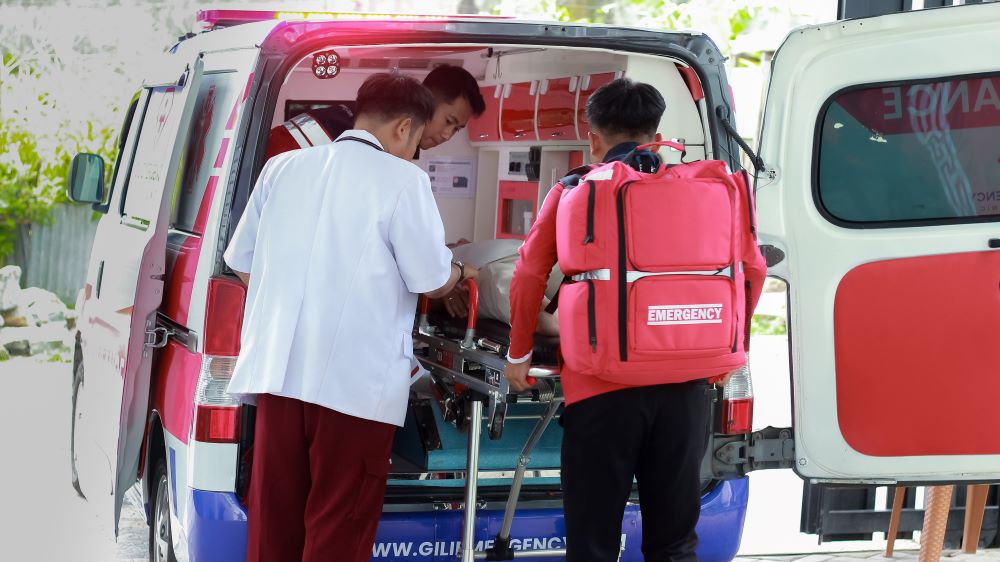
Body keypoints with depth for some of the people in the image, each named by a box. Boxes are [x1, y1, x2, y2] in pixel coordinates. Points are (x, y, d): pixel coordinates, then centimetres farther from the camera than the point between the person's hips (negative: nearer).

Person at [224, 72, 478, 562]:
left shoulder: (282, 168, 10)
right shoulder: (402, 180, -5)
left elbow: (241, 261, 17)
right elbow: (432, 281, -3)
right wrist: (459, 273, 20)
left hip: (277, 370, 5)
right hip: (357, 380, -5)